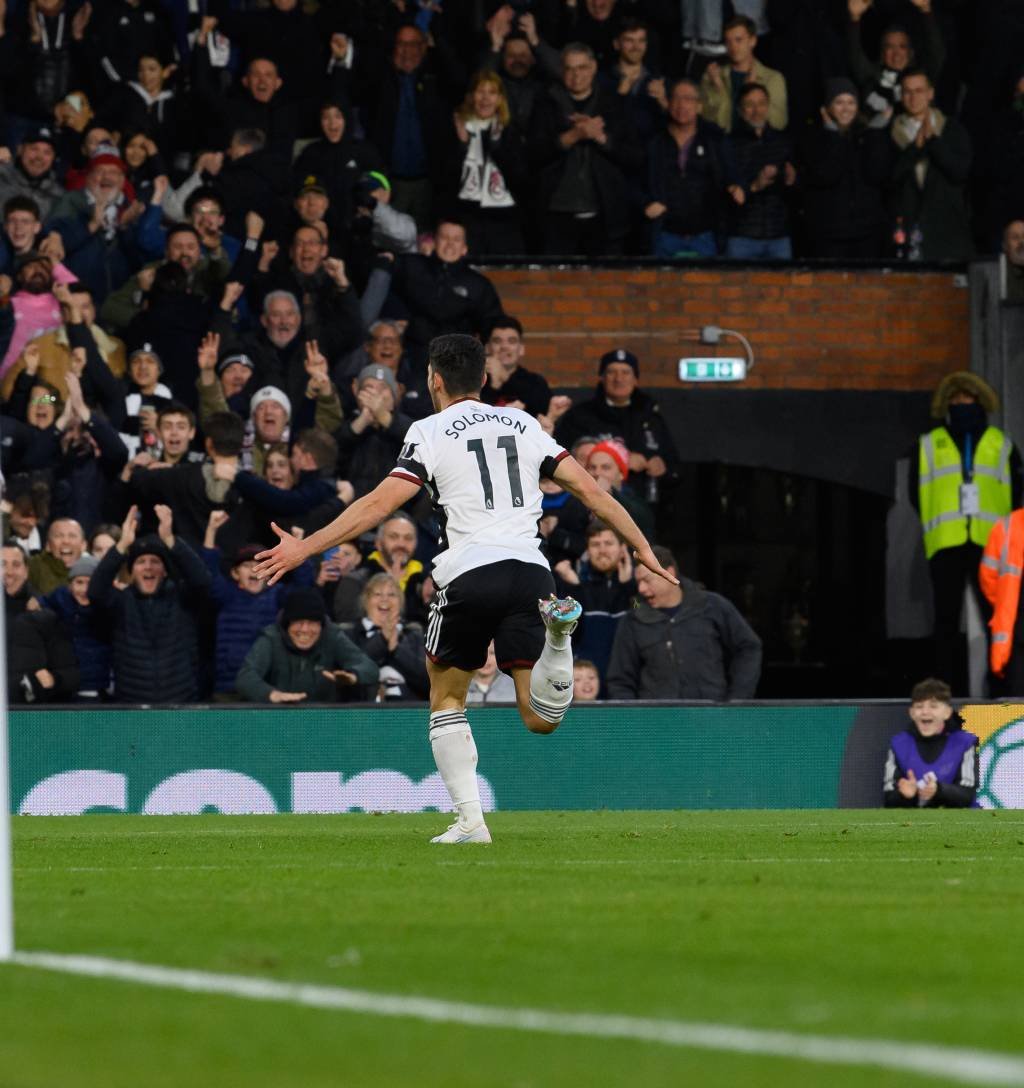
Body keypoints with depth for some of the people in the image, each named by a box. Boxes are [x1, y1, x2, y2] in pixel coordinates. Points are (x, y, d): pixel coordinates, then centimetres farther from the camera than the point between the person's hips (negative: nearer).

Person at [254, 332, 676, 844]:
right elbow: (590, 490, 15)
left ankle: (469, 820, 6)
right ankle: (557, 630, -27)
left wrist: (304, 548, -2)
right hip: (530, 569, 3)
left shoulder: (430, 432, 4)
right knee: (541, 719, 2)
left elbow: (379, 503, -5)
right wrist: (644, 550, 22)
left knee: (446, 698, 17)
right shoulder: (524, 424, 17)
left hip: (469, 574, -3)